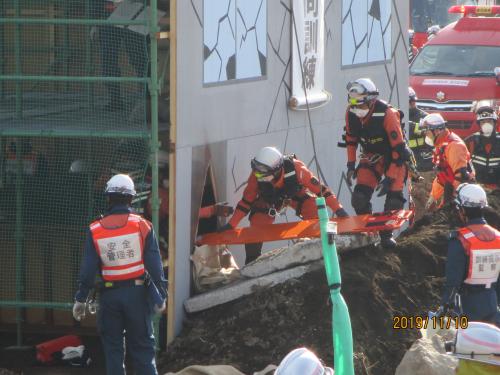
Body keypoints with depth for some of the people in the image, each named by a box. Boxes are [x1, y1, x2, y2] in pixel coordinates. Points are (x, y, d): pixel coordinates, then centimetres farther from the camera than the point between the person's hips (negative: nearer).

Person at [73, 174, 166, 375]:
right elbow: (154, 264, -6)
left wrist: (80, 299, 4)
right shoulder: (142, 226, -5)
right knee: (142, 345, 6)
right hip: (137, 292, 0)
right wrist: (161, 295, 1)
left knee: (112, 347, 9)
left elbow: (88, 269, -3)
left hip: (110, 295, 0)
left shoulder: (95, 230, -4)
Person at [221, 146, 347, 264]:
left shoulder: (296, 168, -43)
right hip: (269, 200, 1)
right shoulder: (256, 176, -35)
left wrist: (338, 209, -36)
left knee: (316, 217, -24)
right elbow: (246, 201, -20)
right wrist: (231, 225, -21)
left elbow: (319, 188, -33)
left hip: (296, 194, -1)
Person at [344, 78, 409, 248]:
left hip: (394, 156, -4)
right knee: (360, 196, -11)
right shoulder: (351, 114, -14)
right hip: (371, 156, 4)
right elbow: (351, 140, 7)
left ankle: (386, 234, -1)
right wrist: (350, 165, 3)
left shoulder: (387, 114, -30)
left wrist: (390, 178, -26)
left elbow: (398, 149, -26)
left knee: (393, 199, -16)